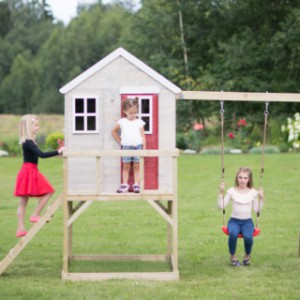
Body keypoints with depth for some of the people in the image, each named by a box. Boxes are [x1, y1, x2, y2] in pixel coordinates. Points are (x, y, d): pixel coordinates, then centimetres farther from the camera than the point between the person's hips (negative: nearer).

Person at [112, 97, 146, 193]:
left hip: (137, 146, 0)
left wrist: (144, 149, 0)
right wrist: (120, 141, 11)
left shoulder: (139, 122, 4)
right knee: (126, 167, 4)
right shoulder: (122, 122, 4)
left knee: (137, 167, 2)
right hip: (126, 147, 0)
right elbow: (114, 131, 16)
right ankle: (124, 185, 6)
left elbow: (143, 136, 5)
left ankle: (136, 184, 4)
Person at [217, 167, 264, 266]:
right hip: (234, 221, -1)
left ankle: (247, 255, 1)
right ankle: (232, 256, -9)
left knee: (248, 236, -34)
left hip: (247, 221, 1)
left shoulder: (253, 192, 3)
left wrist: (261, 198, -9)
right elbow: (221, 206, -5)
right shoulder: (232, 191, -1)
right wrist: (221, 193, -15)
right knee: (233, 233, -37)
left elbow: (257, 209, 1)